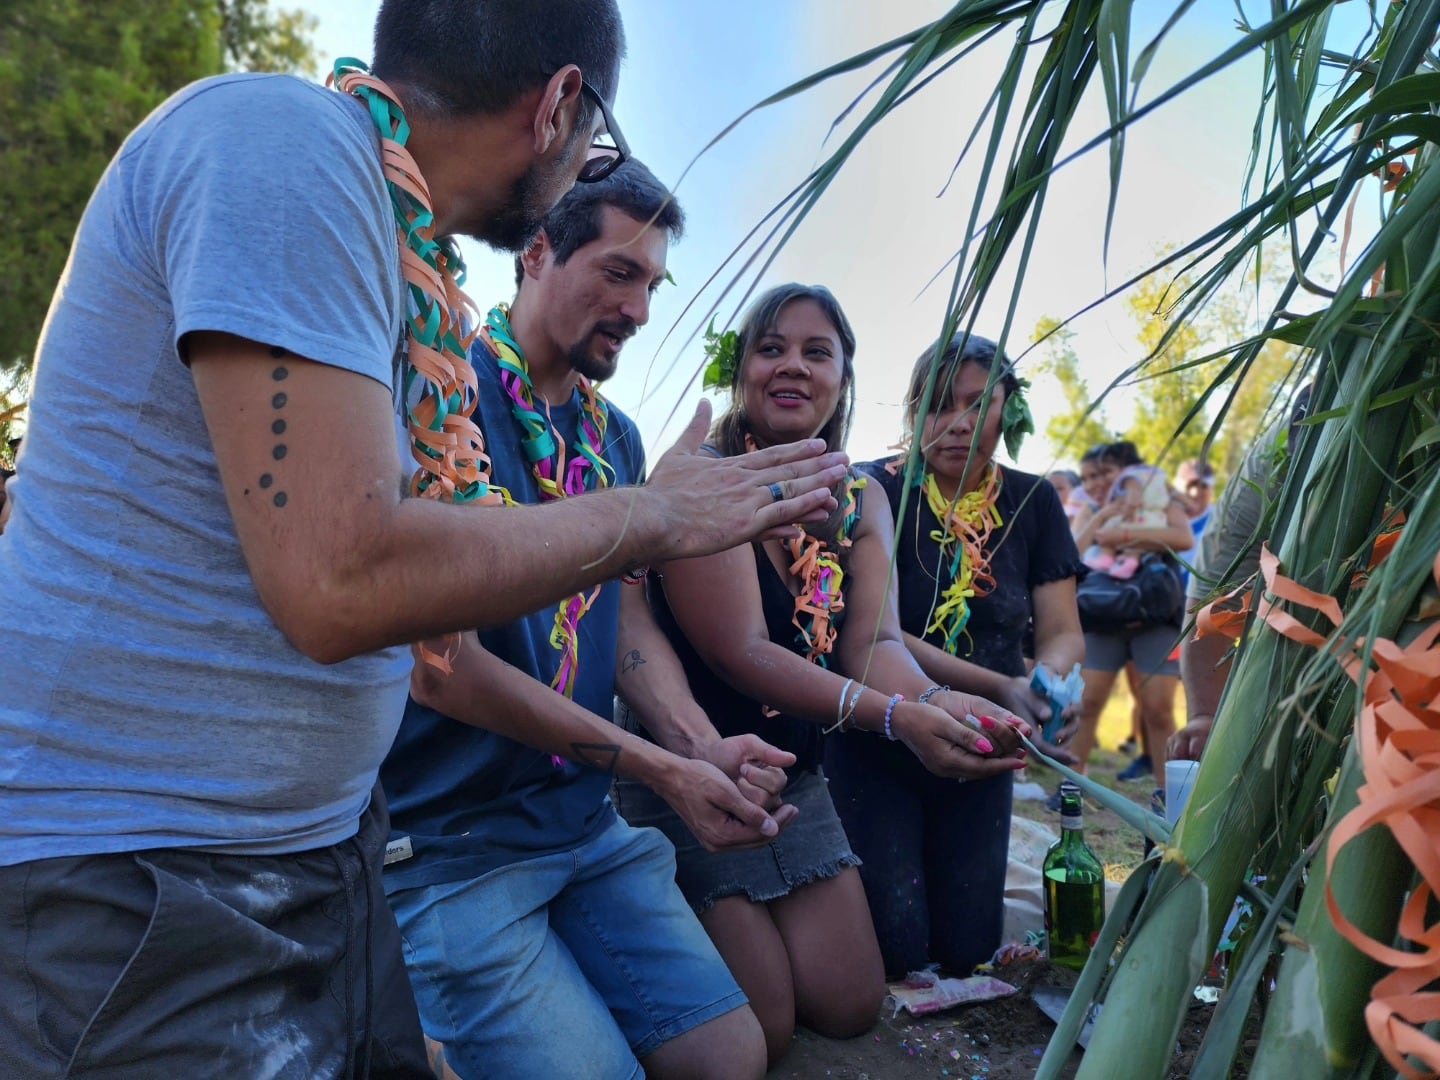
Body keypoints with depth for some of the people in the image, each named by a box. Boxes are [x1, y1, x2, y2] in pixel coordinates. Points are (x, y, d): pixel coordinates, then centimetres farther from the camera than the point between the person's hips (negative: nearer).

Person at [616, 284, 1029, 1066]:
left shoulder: (860, 505, 3)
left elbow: (875, 640, -9)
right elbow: (744, 653, -26)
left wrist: (940, 702, -31)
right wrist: (898, 716, -36)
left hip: (796, 778, 7)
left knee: (850, 1009, 11)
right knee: (761, 1031, -3)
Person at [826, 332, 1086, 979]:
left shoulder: (1032, 503, -1)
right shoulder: (876, 491, -14)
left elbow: (1063, 632, -5)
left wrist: (1046, 683, -29)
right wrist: (1001, 688, -35)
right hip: (878, 738, -3)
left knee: (967, 947, 7)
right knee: (896, 947, -7)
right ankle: (857, 866, 23)